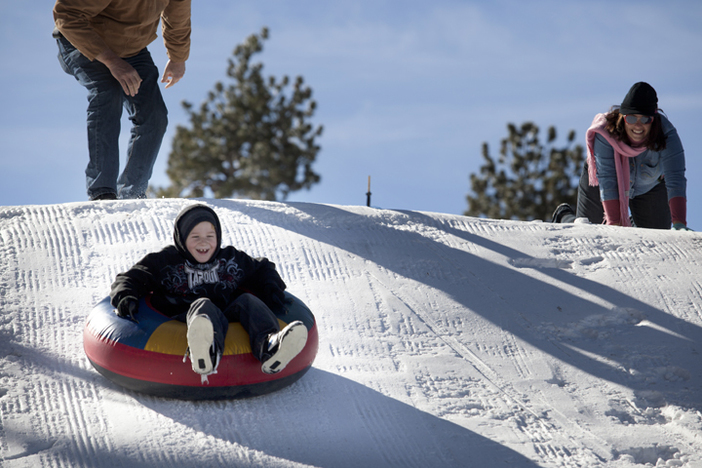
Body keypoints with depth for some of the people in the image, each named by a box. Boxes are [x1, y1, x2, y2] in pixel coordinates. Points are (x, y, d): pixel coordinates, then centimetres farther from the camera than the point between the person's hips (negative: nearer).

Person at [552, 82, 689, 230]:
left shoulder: (666, 135, -35)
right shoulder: (605, 134, -36)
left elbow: (675, 179, -42)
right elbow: (606, 181, -37)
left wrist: (679, 223, -54)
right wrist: (614, 223, -46)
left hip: (649, 187, 1)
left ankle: (634, 225, 35)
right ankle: (564, 215, 41)